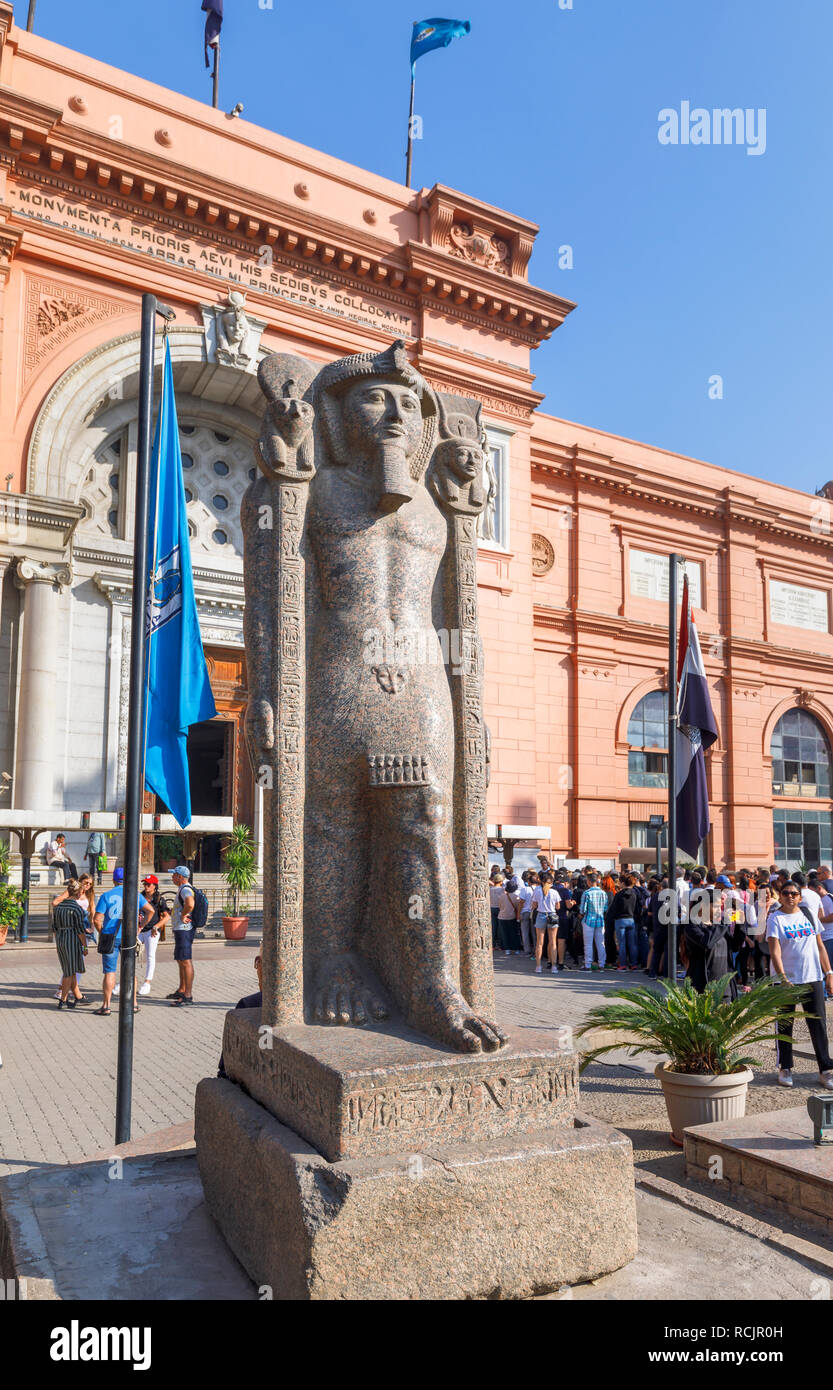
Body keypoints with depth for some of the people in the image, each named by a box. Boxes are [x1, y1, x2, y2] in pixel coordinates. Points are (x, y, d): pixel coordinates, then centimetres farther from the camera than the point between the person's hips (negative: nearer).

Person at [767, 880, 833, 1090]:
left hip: (813, 978, 4)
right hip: (786, 979, -4)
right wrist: (782, 978, -22)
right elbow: (775, 951, -13)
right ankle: (785, 1068, 17)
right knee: (784, 1024, 5)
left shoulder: (808, 914, 8)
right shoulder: (775, 918, -6)